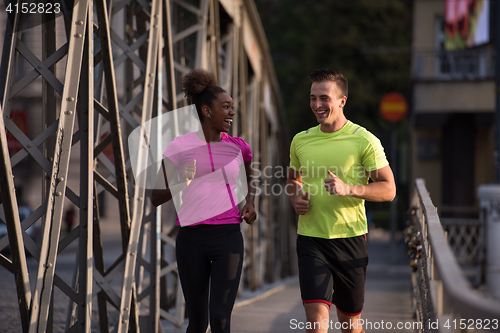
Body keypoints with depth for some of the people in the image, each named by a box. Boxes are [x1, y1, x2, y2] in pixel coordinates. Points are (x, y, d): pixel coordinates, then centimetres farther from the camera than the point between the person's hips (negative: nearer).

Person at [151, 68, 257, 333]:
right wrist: (180, 185, -15)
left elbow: (248, 181, 31)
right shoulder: (180, 147, 1)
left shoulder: (237, 147, 9)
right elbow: (155, 198, 4)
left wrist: (250, 202, 9)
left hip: (228, 236, 1)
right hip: (191, 238, -1)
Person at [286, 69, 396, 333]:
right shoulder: (300, 141, 7)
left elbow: (388, 189, -7)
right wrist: (296, 198, 1)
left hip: (350, 238, -1)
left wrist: (349, 189, -22)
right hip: (310, 239, 2)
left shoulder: (364, 141, -5)